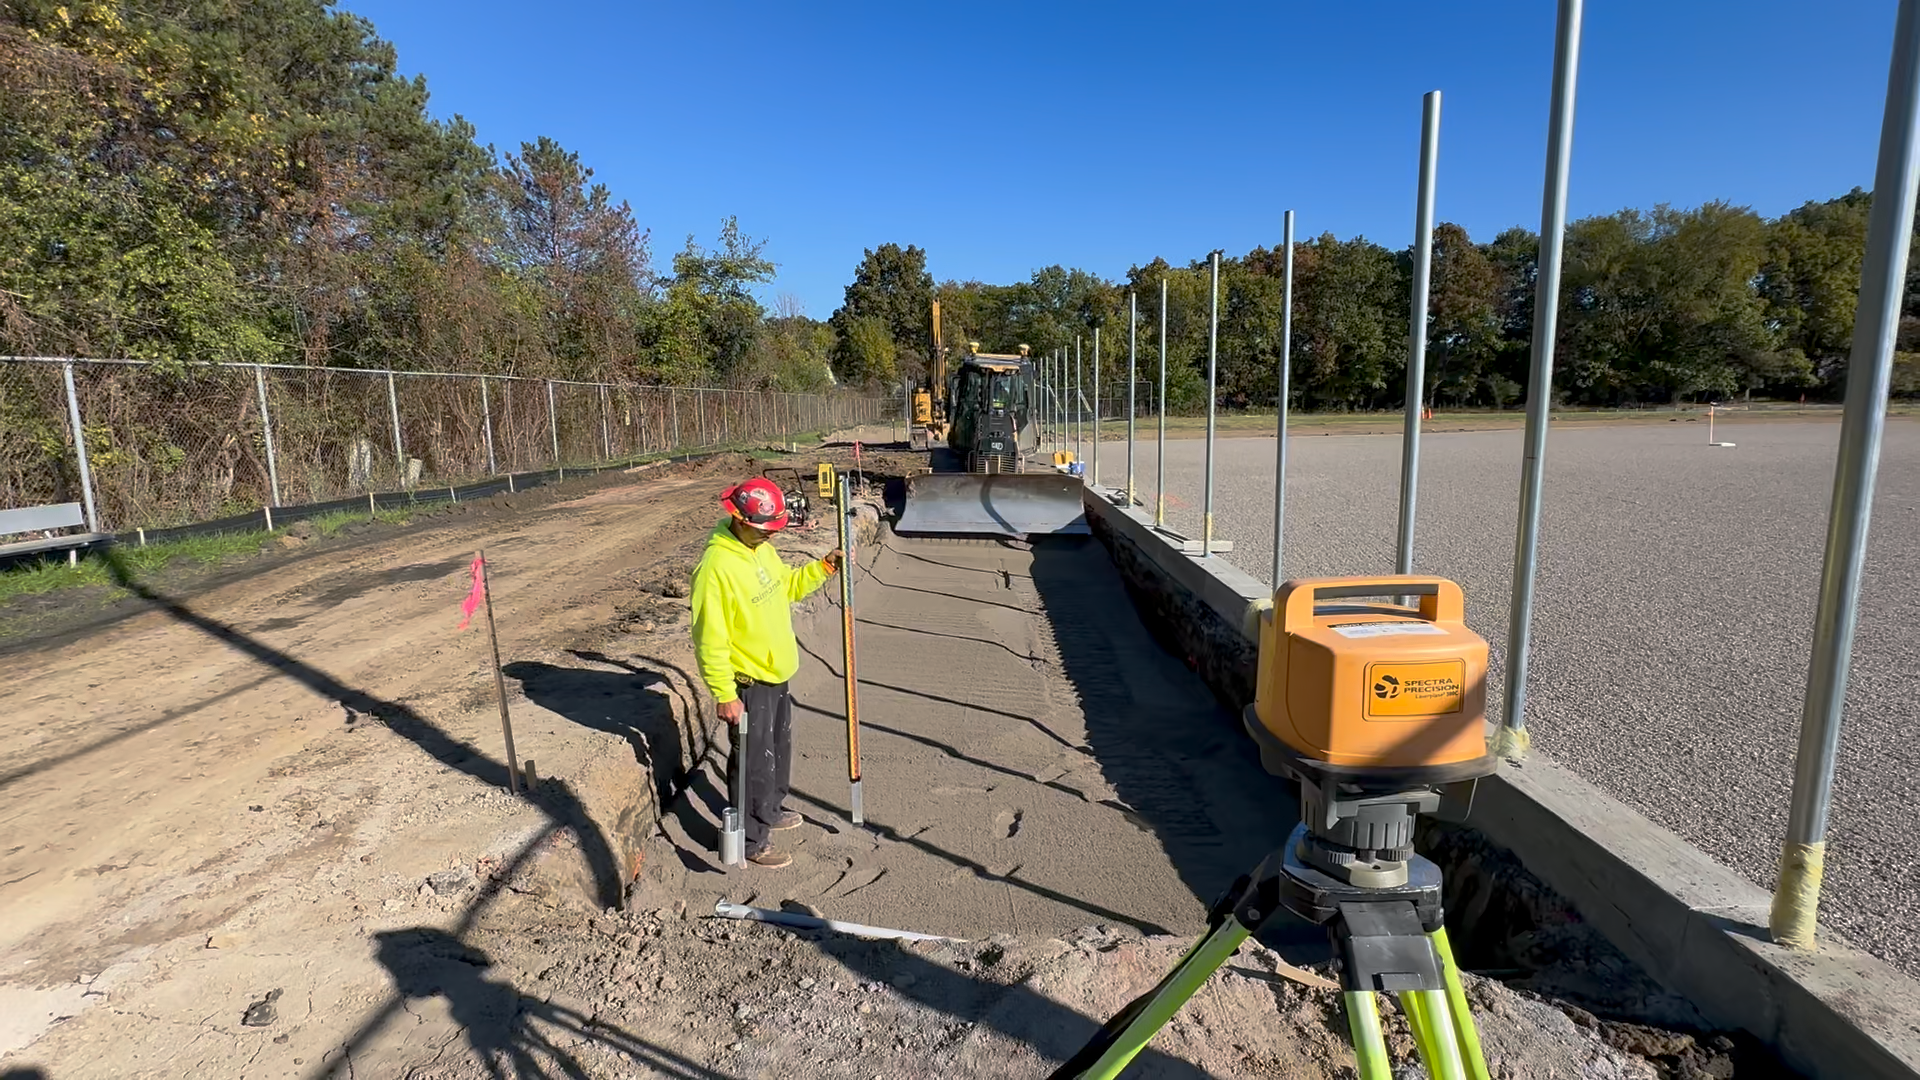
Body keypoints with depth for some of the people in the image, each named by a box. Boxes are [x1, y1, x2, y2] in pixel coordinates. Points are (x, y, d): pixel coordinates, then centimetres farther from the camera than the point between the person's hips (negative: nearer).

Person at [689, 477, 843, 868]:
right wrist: (724, 696, -22)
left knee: (779, 748, 24)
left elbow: (787, 586, 19)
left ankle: (771, 811, 46)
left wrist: (821, 569, 3)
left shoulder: (762, 549, 1)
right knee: (755, 762, 6)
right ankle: (753, 840, 24)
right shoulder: (716, 567, -26)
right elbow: (710, 640, -24)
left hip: (777, 675, 9)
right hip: (748, 685, -9)